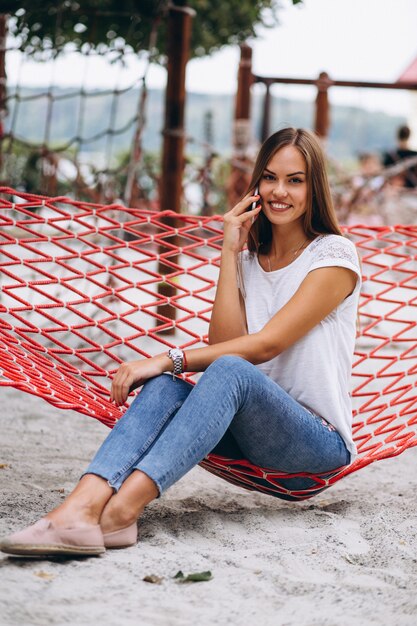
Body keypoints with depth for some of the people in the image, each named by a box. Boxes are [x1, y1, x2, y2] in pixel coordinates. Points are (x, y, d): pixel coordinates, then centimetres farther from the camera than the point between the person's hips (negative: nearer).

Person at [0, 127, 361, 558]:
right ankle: (82, 506, -50)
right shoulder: (249, 258, 14)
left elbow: (266, 344, -16)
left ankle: (122, 509, -52)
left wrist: (168, 359, -22)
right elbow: (225, 341, -2)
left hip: (319, 440, -5)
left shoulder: (334, 255, -5)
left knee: (230, 370, -35)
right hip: (252, 430, 5)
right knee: (164, 386, -26)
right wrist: (230, 253, -5)